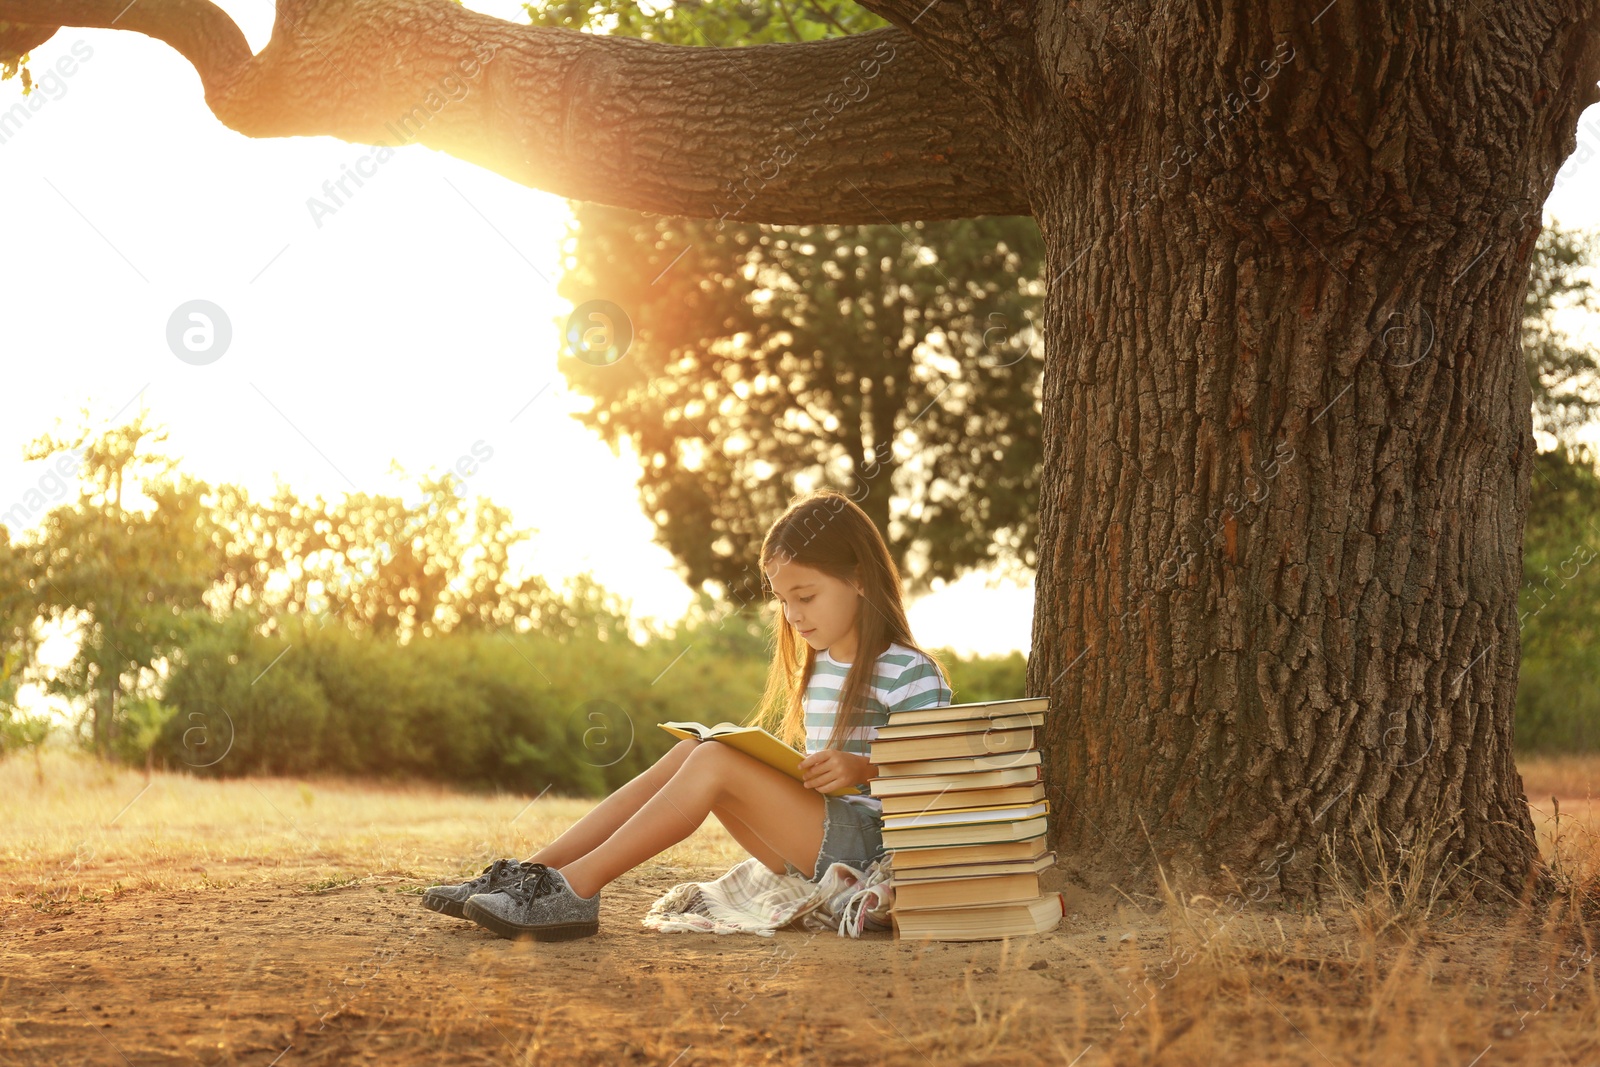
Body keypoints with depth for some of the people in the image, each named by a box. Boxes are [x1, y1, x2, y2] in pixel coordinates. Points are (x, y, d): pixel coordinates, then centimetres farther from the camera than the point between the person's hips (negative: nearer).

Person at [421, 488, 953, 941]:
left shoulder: (910, 673, -7)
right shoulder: (815, 668, 19)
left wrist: (862, 769, -24)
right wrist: (765, 765, 6)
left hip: (866, 842, -8)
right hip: (811, 849, 8)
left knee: (715, 762, -23)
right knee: (689, 752, -7)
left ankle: (574, 890, -28)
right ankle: (533, 872, -14)